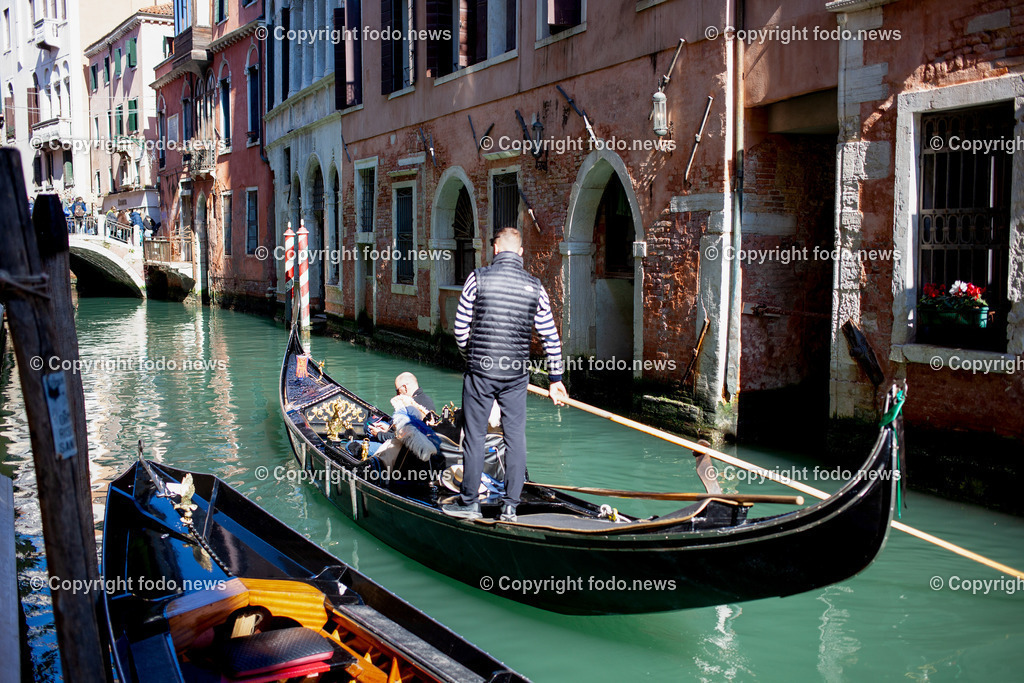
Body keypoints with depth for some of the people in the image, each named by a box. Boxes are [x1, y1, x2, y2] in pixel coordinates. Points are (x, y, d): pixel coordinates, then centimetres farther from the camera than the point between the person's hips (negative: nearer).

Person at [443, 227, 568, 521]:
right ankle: (510, 507, 13)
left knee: (474, 436, 8)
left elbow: (460, 326, -1)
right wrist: (555, 379, 13)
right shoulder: (535, 287, 1)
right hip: (516, 374, 2)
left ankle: (468, 502, 17)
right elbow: (551, 337, 3)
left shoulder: (478, 278, -5)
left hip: (480, 371, -2)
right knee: (515, 437, 9)